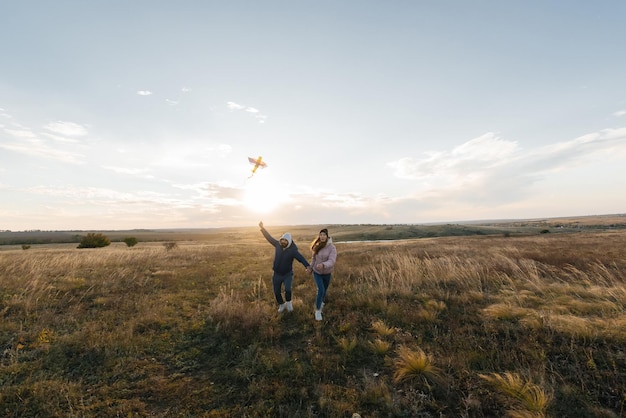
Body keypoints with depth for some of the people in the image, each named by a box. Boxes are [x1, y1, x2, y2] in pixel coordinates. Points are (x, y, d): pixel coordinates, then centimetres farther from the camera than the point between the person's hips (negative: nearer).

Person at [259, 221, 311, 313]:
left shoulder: (293, 250, -23)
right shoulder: (278, 244, -10)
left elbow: (301, 258, -35)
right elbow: (269, 237, 0)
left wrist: (307, 266, -53)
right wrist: (262, 228, -2)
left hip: (288, 274, -4)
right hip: (277, 274, 4)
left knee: (288, 289, -22)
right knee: (277, 292, 12)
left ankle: (288, 302, 11)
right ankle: (281, 304, 41)